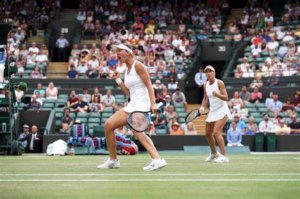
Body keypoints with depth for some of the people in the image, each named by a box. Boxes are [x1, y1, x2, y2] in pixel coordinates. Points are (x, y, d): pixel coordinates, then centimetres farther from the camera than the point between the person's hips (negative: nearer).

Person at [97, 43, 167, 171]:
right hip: (132, 105, 9)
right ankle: (113, 160, 15)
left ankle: (157, 160, -42)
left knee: (137, 130, -32)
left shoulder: (137, 65, -5)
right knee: (108, 125, 5)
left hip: (142, 103, -9)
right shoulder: (126, 71, 20)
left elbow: (149, 85, -11)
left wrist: (153, 103, -22)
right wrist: (117, 79, 14)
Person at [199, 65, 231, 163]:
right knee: (208, 133, 11)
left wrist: (217, 95, -36)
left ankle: (224, 156, -20)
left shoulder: (219, 83, -12)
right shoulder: (206, 85, 6)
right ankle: (214, 154, 33)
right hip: (212, 111, 7)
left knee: (216, 132, -21)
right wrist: (202, 107, 4)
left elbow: (226, 98, -18)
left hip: (221, 111, -7)